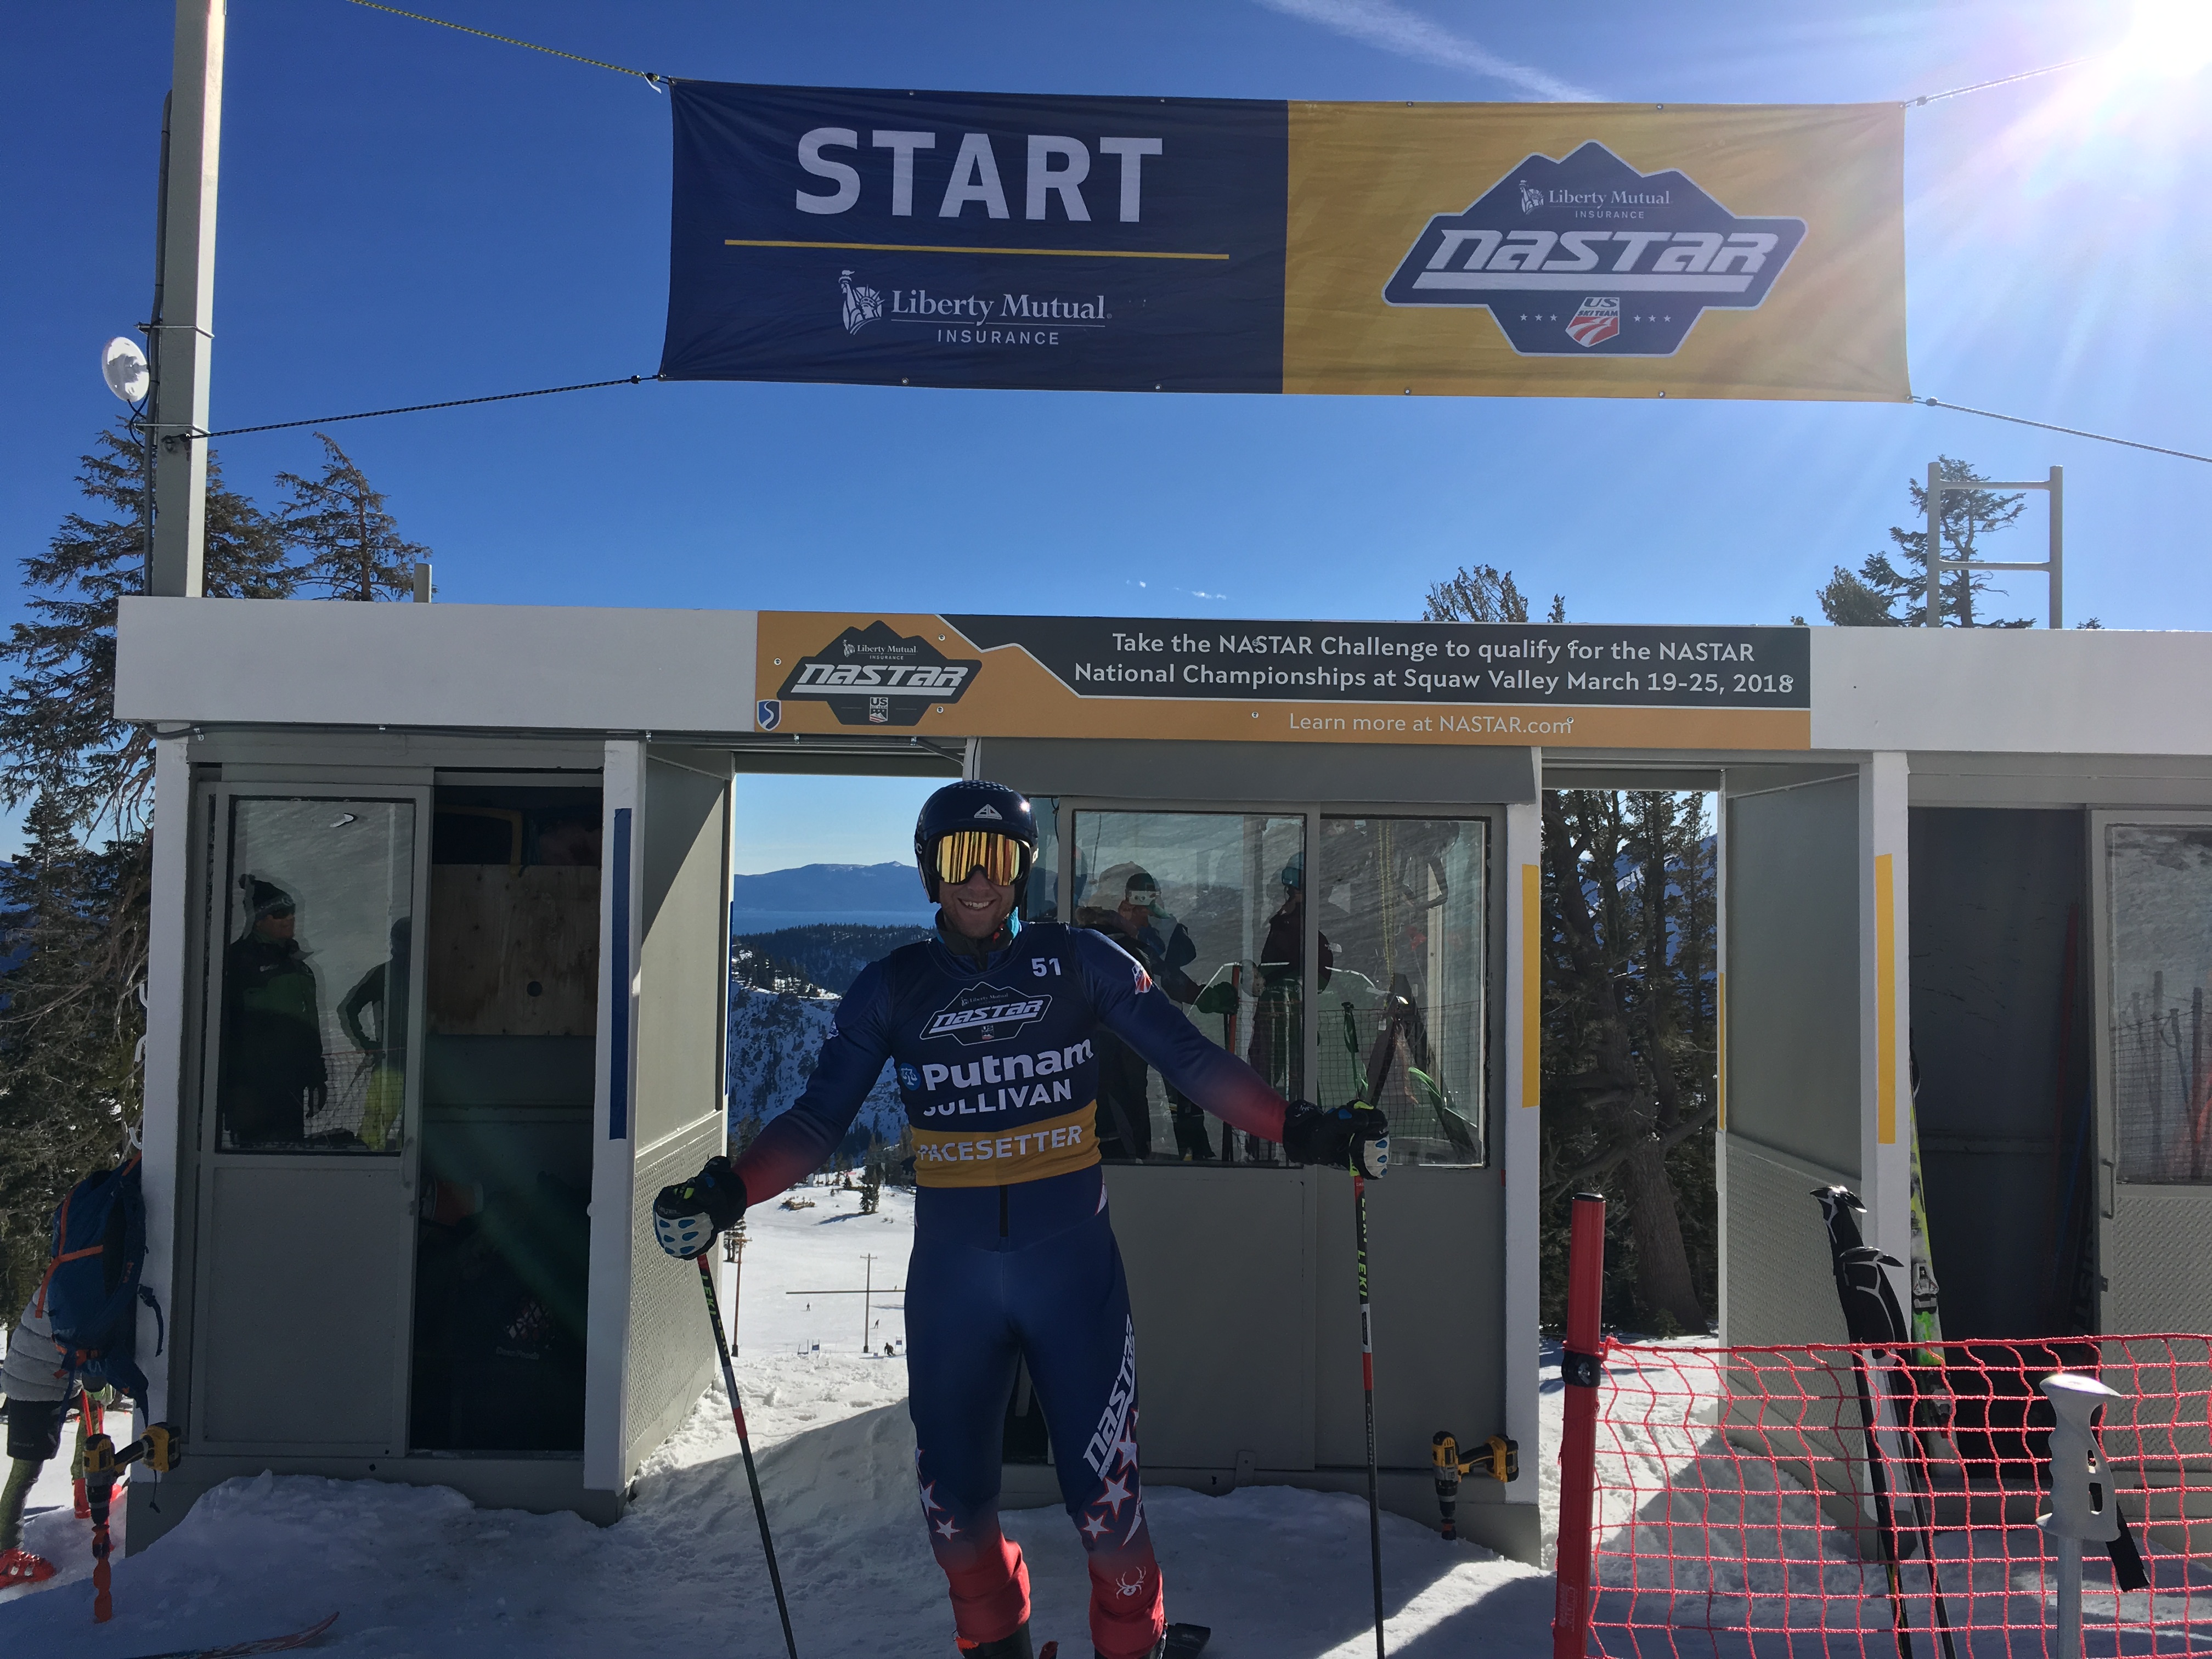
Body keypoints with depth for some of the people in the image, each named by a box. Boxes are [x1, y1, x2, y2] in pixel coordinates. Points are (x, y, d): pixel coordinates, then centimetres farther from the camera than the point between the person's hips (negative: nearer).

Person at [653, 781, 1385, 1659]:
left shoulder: (1078, 961, -2)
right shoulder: (892, 986, 2)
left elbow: (1192, 1059, -3)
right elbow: (818, 1119, 3)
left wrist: (1304, 1129, -13)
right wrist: (725, 1191, -11)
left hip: (1074, 1264, -1)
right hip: (950, 1273, 2)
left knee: (1104, 1495, 0)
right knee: (954, 1498, 11)